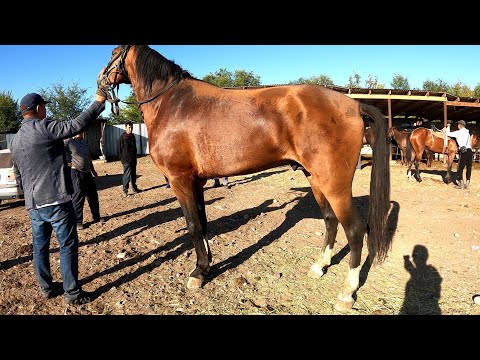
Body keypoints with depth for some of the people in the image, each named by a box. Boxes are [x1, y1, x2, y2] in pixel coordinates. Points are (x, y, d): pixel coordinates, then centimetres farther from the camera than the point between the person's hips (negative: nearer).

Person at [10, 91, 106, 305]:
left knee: (40, 247, 16)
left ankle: (47, 288, 29)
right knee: (68, 246, 1)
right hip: (56, 201, -8)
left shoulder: (15, 140, 15)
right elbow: (77, 125, -19)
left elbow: (18, 176, 21)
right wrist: (99, 102, -12)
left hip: (33, 205, 8)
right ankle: (72, 293, 8)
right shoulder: (43, 127, -11)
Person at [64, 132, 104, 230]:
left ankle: (96, 217, 29)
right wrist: (68, 162, -16)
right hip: (76, 173, -7)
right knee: (78, 198, 0)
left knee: (93, 196, 14)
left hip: (87, 172, 7)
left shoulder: (85, 142, 14)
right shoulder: (68, 142, -9)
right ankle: (78, 222, 13)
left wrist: (93, 170, 24)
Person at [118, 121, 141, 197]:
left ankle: (134, 188, 24)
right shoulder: (122, 137, -8)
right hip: (126, 160, -6)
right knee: (127, 175, -7)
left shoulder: (133, 136, 12)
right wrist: (122, 160, -12)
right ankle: (125, 191, -2)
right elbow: (119, 149, -8)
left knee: (133, 174, 13)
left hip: (133, 159, 7)